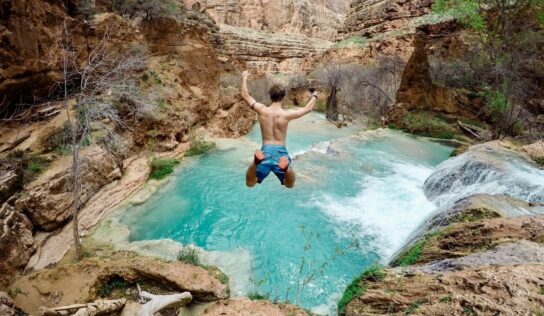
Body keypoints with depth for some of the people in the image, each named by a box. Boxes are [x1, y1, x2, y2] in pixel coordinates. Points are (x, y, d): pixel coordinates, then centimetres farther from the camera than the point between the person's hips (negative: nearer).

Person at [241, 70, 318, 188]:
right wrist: (314, 96, 30)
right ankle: (286, 167, -21)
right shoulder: (287, 114, -6)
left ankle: (257, 161, -23)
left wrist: (244, 77, 26)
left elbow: (245, 95, 11)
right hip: (280, 151, -1)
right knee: (290, 185, 16)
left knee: (250, 184, 11)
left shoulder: (262, 110, -3)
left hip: (266, 150, 1)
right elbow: (308, 108, 9)